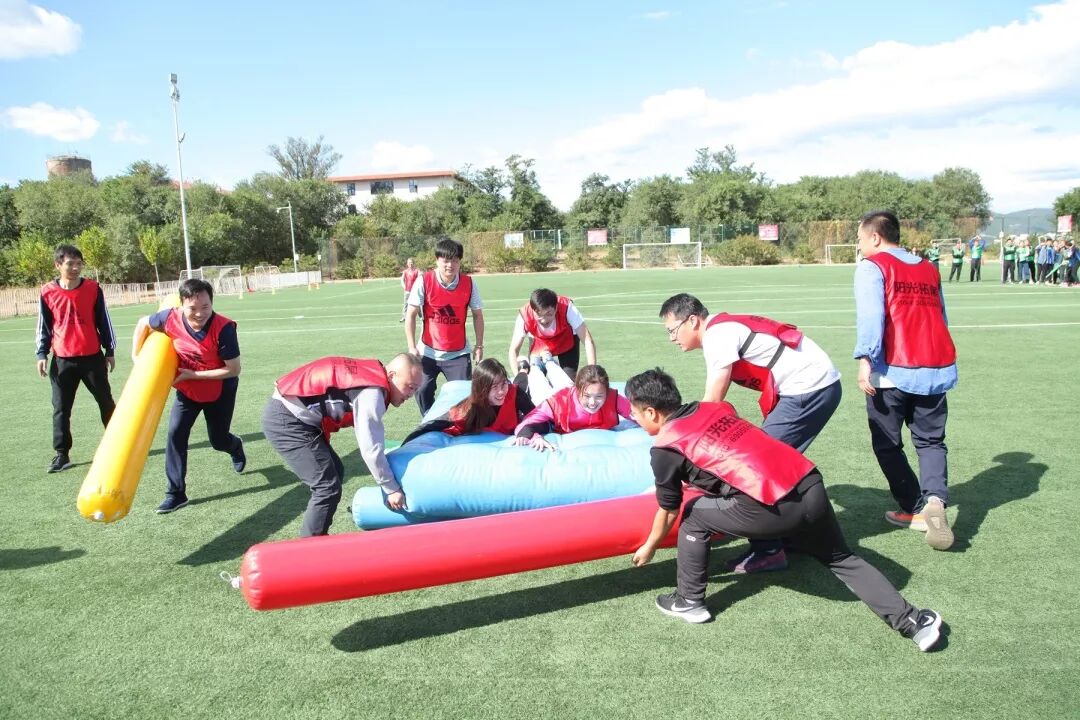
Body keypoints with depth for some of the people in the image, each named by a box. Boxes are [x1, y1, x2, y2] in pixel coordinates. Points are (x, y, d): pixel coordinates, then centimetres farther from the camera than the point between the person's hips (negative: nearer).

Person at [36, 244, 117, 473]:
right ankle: (62, 453, 12)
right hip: (62, 360, 0)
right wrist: (42, 354, 0)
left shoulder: (93, 288, -3)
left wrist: (110, 351, 6)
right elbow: (44, 326, 5)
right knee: (61, 408, 4)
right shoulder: (48, 292, -3)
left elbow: (103, 322, 4)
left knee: (106, 402, 11)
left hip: (92, 357, 0)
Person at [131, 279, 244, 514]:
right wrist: (136, 356, -3)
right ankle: (176, 493, 0)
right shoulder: (171, 318, -23)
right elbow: (143, 323, -1)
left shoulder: (223, 328, -34)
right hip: (187, 390, 3)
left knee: (218, 440, 10)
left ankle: (235, 446, 49)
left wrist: (192, 375, -28)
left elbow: (234, 369, -29)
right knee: (176, 434, -10)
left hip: (220, 391, -3)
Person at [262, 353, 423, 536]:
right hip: (285, 421, -10)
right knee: (328, 488, -9)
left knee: (335, 472, 18)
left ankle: (315, 537, 27)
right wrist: (391, 489, -6)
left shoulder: (370, 375, 10)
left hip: (288, 413, 10)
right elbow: (371, 448, -17)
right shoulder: (372, 392, -19)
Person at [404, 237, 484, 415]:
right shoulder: (424, 281, -12)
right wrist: (412, 348, -13)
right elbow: (411, 315, -8)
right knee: (422, 392, 0)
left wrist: (479, 346, 0)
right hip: (428, 352, 0)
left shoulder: (469, 284, -7)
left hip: (458, 353, 0)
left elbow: (477, 315, 4)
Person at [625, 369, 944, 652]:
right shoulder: (717, 408, 20)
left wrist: (648, 547, 30)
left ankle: (689, 602, 23)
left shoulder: (665, 447, 2)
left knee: (694, 516, 13)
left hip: (777, 507, -7)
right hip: (811, 486, 7)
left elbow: (669, 511, 13)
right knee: (842, 559, 27)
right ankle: (911, 620, 24)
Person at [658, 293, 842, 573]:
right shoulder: (723, 329, 15)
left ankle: (768, 552, 1)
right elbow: (715, 404, 16)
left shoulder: (718, 334, -14)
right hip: (818, 385, 10)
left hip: (810, 389, -10)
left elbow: (711, 404, -16)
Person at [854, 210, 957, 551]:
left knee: (887, 444, 12)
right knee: (931, 441, 14)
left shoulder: (872, 267, -1)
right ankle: (934, 501, -10)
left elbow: (870, 315, -14)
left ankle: (916, 510, 15)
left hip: (894, 371, -5)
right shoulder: (928, 270, 17)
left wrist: (865, 359, -18)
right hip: (936, 369, 5)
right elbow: (941, 318, 19)